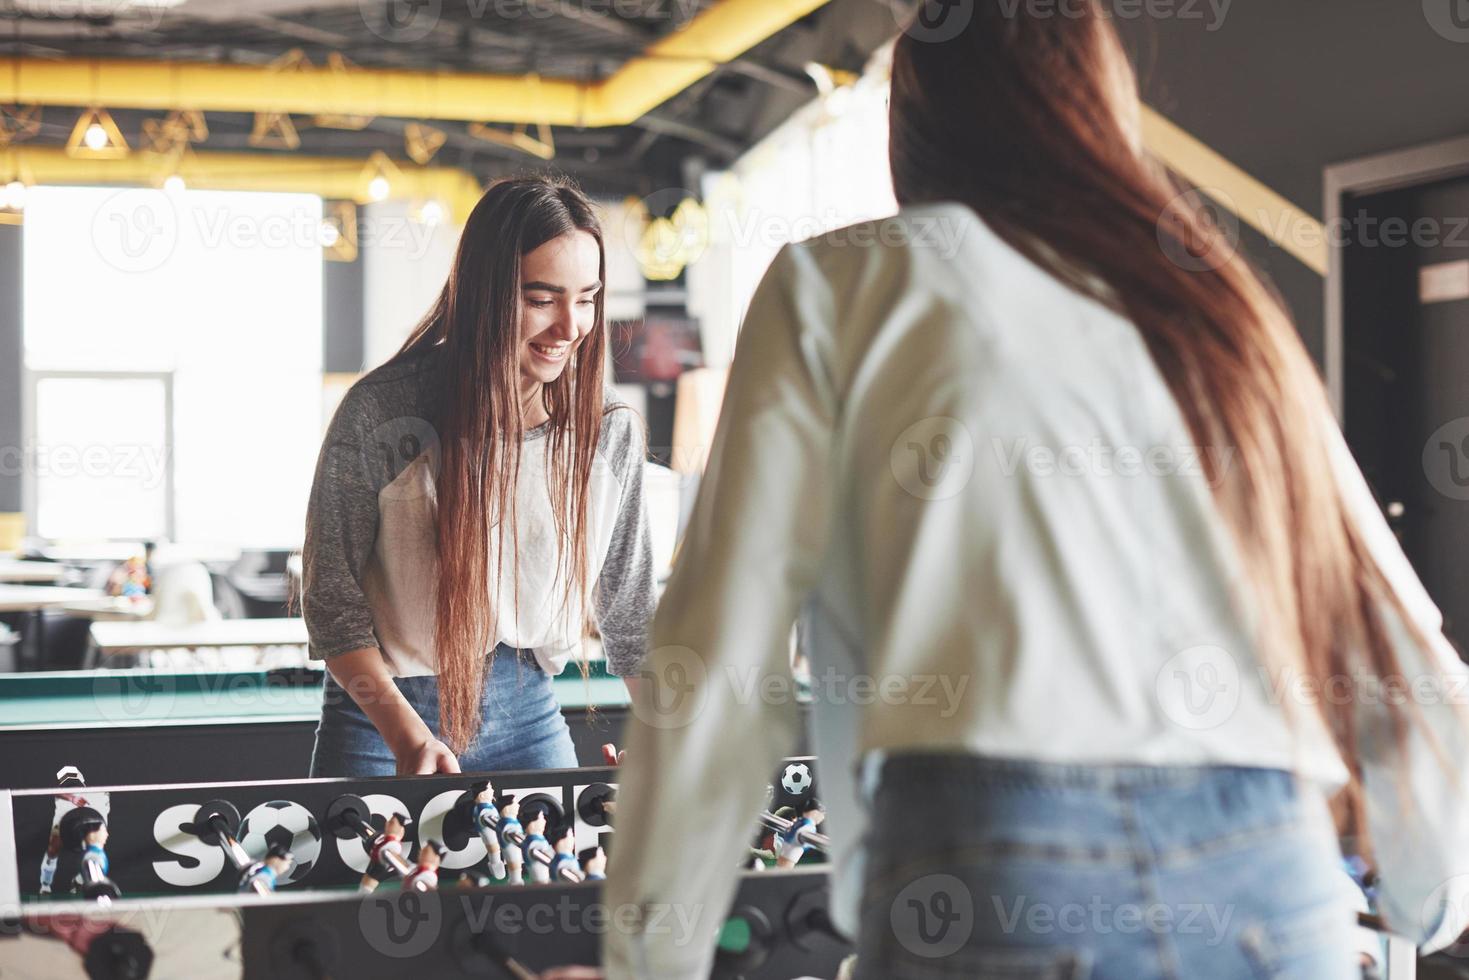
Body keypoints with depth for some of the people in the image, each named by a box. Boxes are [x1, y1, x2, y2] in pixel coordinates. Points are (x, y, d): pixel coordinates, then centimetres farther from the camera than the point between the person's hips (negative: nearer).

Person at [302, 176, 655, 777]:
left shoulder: (610, 431, -5)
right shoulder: (384, 411, -16)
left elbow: (630, 614, 5)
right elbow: (330, 596, -12)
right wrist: (406, 734, -22)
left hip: (528, 717, 3)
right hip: (382, 721, -3)